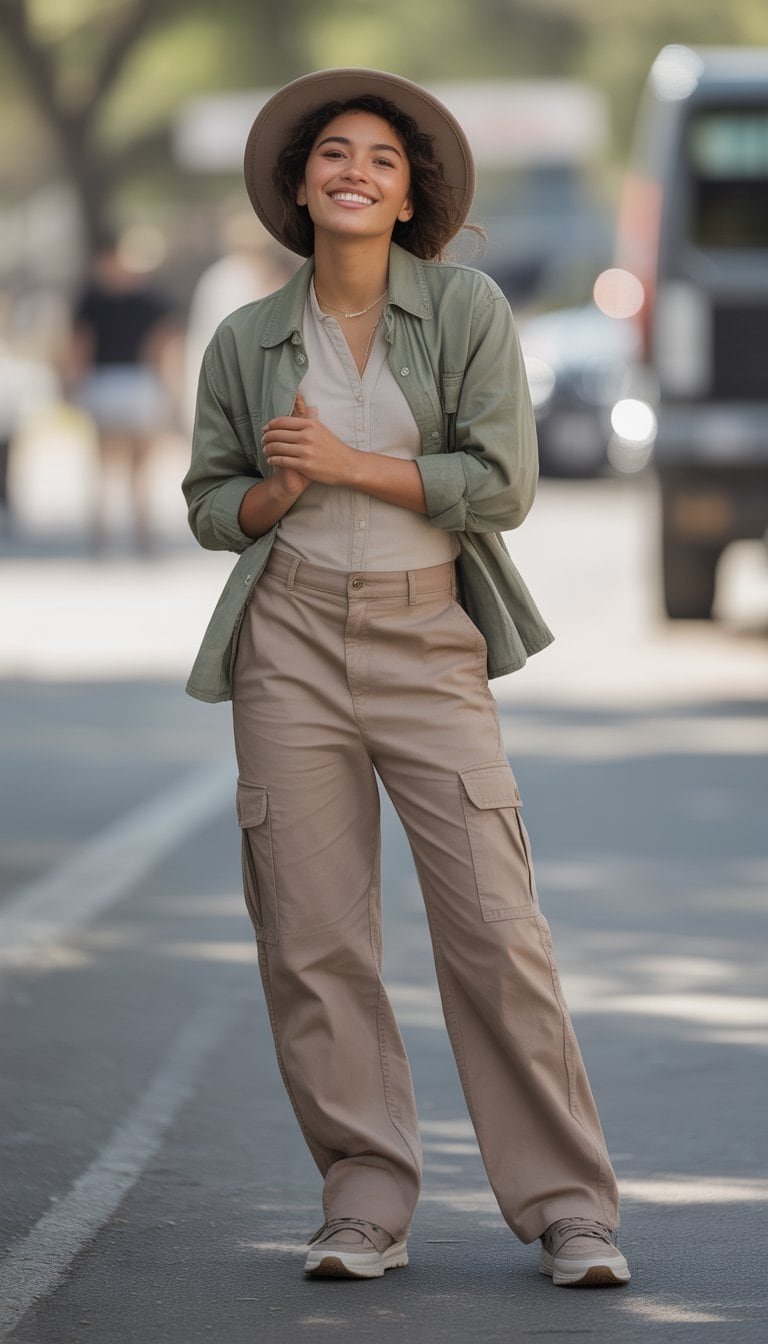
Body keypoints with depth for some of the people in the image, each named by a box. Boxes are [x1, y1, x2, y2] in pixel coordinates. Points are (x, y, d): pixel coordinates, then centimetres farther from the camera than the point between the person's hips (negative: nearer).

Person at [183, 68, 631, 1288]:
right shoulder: (246, 343, 6)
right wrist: (277, 493, -8)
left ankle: (569, 1210, 0)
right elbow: (211, 508, 13)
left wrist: (345, 463, -12)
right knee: (313, 941, -1)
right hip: (294, 643, 2)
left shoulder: (467, 308, -2)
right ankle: (366, 1208, 9)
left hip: (431, 647, -2)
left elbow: (504, 484, -9)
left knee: (496, 930, -7)